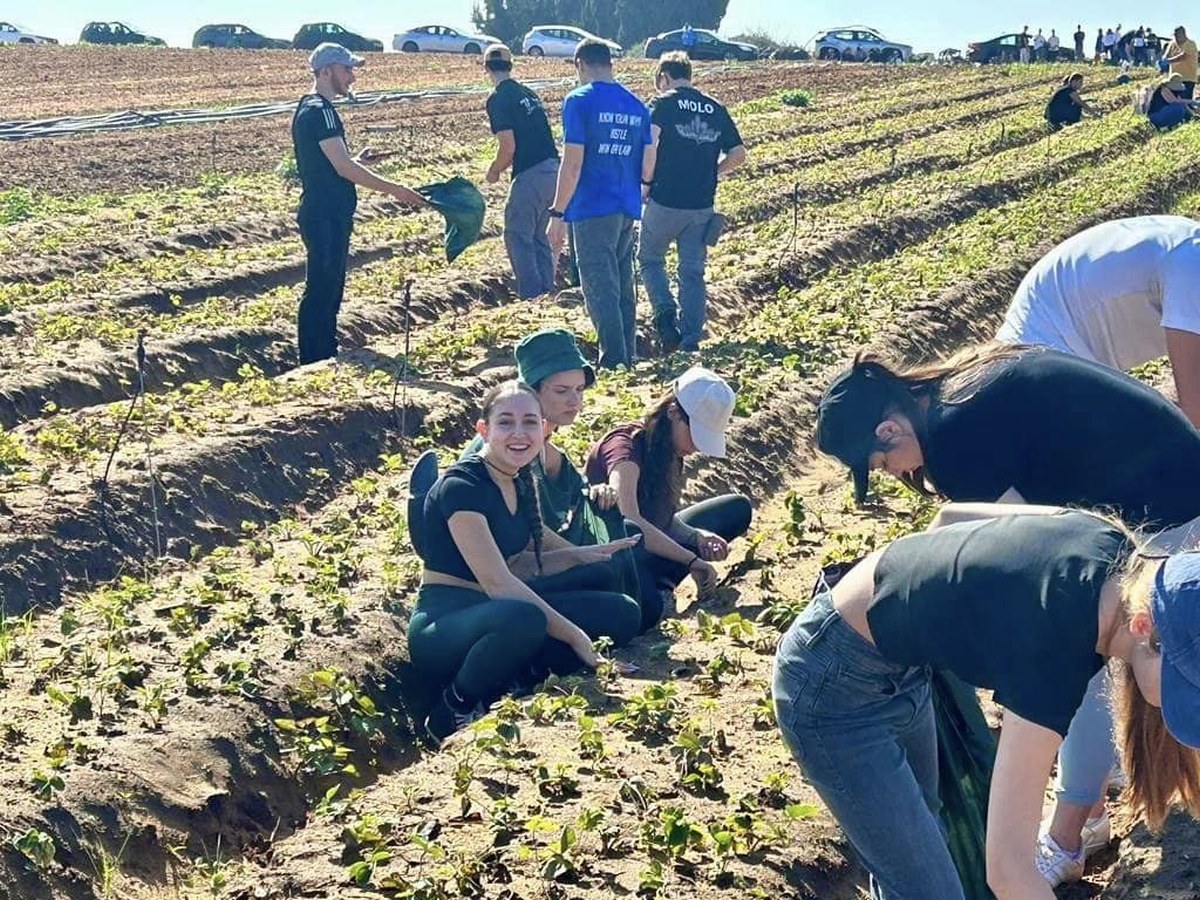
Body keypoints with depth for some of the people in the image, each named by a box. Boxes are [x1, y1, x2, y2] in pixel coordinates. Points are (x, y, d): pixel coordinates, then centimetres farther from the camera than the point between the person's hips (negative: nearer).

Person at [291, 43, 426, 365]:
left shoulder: (310, 108, 16)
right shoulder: (320, 111, -16)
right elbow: (343, 168, -22)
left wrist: (355, 161, 16)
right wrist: (395, 190, -19)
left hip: (328, 215, 11)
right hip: (325, 217, -11)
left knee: (330, 289, 16)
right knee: (320, 292, -6)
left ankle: (327, 358, 24)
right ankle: (314, 365, -2)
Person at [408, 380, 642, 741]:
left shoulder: (520, 483, 10)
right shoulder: (460, 486, -16)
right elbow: (496, 582, -23)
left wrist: (580, 555, -1)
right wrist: (575, 636, -23)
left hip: (498, 614, 8)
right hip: (442, 627, -8)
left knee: (623, 614, -3)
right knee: (523, 618, -41)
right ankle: (453, 715, -15)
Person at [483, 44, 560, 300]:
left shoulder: (497, 99, -8)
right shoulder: (528, 93, 17)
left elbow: (508, 147, -15)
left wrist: (493, 171, 3)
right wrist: (504, 165, 27)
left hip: (530, 175, -8)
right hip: (553, 170, 8)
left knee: (517, 235, 2)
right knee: (539, 235, 18)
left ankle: (530, 293, -1)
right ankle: (547, 288, 20)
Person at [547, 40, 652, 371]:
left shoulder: (579, 101, -8)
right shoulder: (637, 105, 10)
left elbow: (572, 163, -13)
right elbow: (648, 169, 9)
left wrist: (557, 213, -9)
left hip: (592, 210, -6)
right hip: (628, 210, 6)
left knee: (600, 289, -3)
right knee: (623, 286, 16)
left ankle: (614, 362, -6)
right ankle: (629, 357, 22)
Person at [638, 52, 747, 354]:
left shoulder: (663, 103, -3)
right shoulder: (716, 109, 10)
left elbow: (650, 142, -20)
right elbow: (738, 154, 7)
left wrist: (646, 182, -9)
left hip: (665, 201, -4)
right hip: (703, 205, 4)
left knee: (650, 258, 16)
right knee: (693, 271, 11)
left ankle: (665, 310, -7)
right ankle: (691, 340, 10)